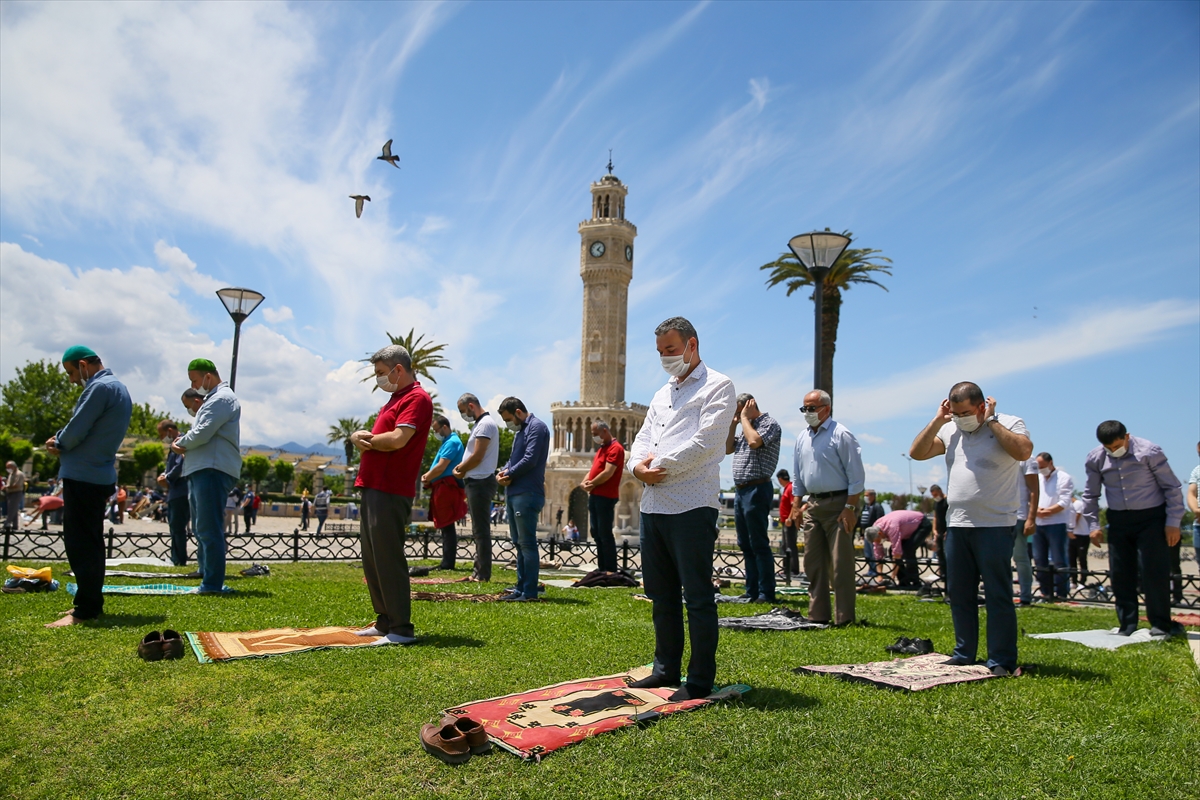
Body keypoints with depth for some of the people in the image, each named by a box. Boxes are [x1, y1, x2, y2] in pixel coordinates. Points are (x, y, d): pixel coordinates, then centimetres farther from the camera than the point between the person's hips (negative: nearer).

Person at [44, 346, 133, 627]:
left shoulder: (100, 387, -15)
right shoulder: (119, 388, 17)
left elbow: (76, 430, -17)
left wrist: (57, 444, 5)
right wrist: (60, 442, 4)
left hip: (82, 477, -10)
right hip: (99, 476, 10)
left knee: (80, 543, -7)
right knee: (89, 541, 15)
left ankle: (85, 610, -4)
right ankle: (90, 603, 22)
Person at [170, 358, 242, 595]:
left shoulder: (222, 398, -8)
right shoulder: (212, 400, 26)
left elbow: (203, 433, -17)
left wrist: (181, 443, 1)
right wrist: (185, 444, 6)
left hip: (213, 470, -11)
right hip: (201, 470, 11)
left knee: (208, 529, -12)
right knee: (201, 529, 14)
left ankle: (212, 584, -11)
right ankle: (206, 576, 20)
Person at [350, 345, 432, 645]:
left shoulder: (417, 398, -10)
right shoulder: (396, 397, 22)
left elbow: (397, 439, -22)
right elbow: (381, 437, 20)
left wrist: (366, 438, -4)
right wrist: (359, 437, -3)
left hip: (390, 492, -10)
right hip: (373, 486, 10)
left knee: (387, 558, -8)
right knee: (372, 559, 14)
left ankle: (401, 629, -2)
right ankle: (385, 621, 23)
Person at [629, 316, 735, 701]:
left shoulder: (718, 387, -2)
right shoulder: (662, 394, 22)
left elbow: (704, 443, -15)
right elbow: (642, 440, 16)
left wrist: (659, 465, -10)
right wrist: (638, 466, -6)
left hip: (691, 507, -8)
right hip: (653, 506, 8)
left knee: (698, 597, -1)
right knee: (661, 594, 15)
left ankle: (700, 680, 9)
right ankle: (666, 668, 27)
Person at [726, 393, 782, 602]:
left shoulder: (769, 423, -7)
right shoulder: (744, 427, 19)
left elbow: (754, 442, -23)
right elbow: (728, 449, 16)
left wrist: (744, 417, -10)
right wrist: (733, 422, 9)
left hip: (756, 489, -9)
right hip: (740, 490, 9)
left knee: (759, 544, -7)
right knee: (745, 544, 10)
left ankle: (766, 593, -2)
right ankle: (752, 591, 16)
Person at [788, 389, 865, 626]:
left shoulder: (841, 435, -9)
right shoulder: (802, 437, 12)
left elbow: (856, 475, -11)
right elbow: (797, 475, 19)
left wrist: (850, 508, -15)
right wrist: (796, 505, 13)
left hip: (837, 504, -7)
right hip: (812, 505, 7)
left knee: (841, 563, -5)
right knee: (813, 562, 9)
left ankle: (844, 617, 2)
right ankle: (818, 615, 18)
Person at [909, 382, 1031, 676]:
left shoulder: (1009, 424, -3)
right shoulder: (950, 430, 12)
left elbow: (1023, 451, -22)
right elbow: (917, 453, 7)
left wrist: (991, 421, -14)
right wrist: (938, 420, 2)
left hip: (995, 526, -6)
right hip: (957, 525, 6)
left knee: (998, 595, -1)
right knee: (959, 594, 12)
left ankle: (1001, 660, 7)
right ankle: (964, 654, 23)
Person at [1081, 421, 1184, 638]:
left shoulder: (1149, 452, -12)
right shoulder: (1095, 459, -2)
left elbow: (1171, 487, -5)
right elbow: (1091, 494, 10)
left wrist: (1173, 522, -7)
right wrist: (1093, 524, 6)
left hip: (1151, 518, -4)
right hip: (1119, 520, 4)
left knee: (1154, 572, -5)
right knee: (1120, 573, 4)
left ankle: (1161, 624, 9)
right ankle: (1127, 625, 13)